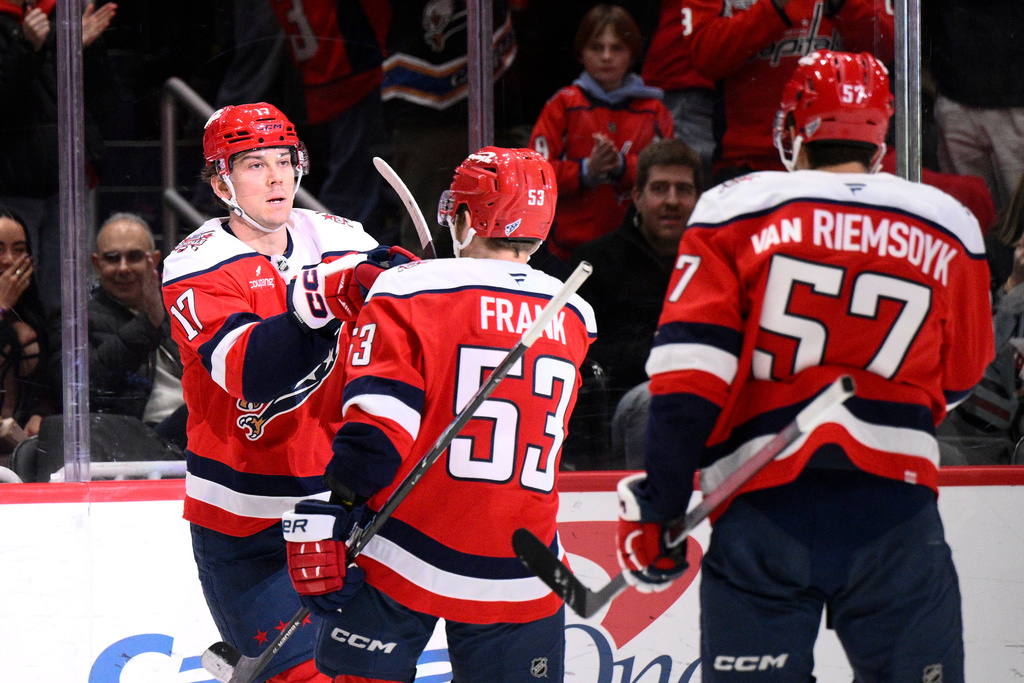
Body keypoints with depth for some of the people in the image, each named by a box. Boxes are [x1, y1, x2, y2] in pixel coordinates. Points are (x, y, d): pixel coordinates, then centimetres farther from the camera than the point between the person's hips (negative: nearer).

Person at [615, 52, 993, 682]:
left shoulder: (736, 213, 2)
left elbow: (688, 376, -5)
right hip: (897, 511, 1)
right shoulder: (948, 228, 9)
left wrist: (655, 509, -2)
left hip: (764, 511, -1)